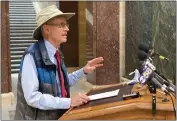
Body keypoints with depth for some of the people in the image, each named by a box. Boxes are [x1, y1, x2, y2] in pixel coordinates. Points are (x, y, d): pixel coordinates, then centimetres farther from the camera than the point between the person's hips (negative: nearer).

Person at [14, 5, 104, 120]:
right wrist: (69, 102, -24)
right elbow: (32, 97, -22)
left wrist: (84, 71, 7)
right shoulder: (32, 56, -18)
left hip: (59, 114, 6)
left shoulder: (57, 53, 3)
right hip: (40, 117, -6)